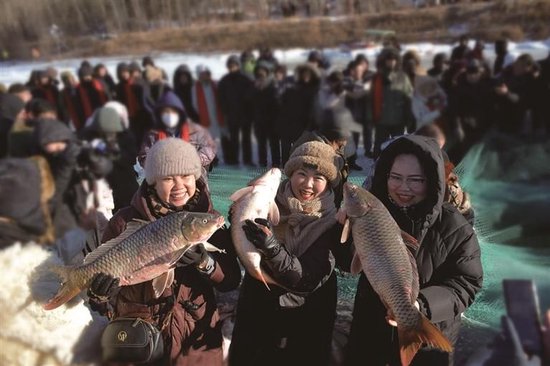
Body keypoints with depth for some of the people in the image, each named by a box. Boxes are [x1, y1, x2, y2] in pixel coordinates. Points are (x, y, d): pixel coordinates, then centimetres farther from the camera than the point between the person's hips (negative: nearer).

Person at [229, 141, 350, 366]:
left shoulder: (333, 224, -17)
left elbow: (308, 280, -25)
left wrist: (272, 248, -39)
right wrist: (238, 224, -24)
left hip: (306, 324, -2)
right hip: (255, 312, 2)